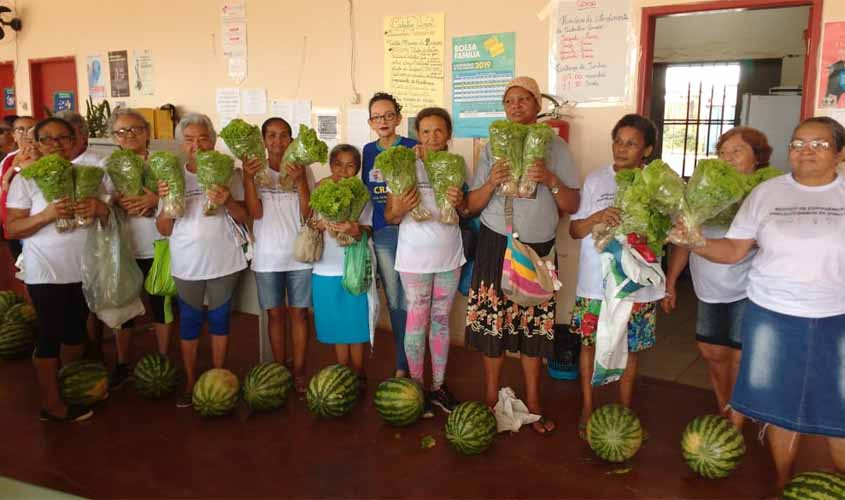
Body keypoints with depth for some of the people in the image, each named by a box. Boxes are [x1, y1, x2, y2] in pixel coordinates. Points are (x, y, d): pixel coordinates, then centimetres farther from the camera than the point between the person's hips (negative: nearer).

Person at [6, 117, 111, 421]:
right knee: (50, 335, 3)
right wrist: (46, 215, -25)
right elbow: (12, 229, -9)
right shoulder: (26, 179, -7)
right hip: (46, 273, -4)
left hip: (83, 269, 5)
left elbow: (108, 219, 7)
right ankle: (52, 404, 17)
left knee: (76, 330, 17)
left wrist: (100, 208, -16)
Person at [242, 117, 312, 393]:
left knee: (299, 312, 6)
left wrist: (300, 180, -22)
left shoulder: (301, 170, 0)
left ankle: (299, 370, 17)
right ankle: (280, 369, 23)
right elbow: (256, 213, -10)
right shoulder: (255, 170, 1)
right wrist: (248, 178, -22)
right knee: (275, 313, 10)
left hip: (299, 254, 0)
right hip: (268, 256, 0)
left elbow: (308, 213, -9)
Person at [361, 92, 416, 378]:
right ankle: (403, 363, 24)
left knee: (409, 301, 0)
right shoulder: (368, 151, 12)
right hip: (381, 234, 4)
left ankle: (404, 366, 12)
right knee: (393, 301, 10)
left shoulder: (412, 148, -2)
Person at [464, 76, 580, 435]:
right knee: (492, 325, 3)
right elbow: (471, 206, 2)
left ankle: (532, 403, 23)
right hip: (497, 247, 0)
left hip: (538, 248, 0)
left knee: (534, 326, 7)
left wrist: (550, 179, -15)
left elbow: (572, 206, 1)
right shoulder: (493, 147, 4)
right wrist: (491, 183, -16)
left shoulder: (556, 146, 3)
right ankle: (491, 401, 20)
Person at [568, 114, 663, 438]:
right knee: (590, 343, 10)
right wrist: (596, 218, -18)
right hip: (596, 282, 0)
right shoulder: (595, 181, 1)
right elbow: (574, 230, 2)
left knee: (630, 349, 12)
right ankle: (587, 407, 28)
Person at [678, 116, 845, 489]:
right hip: (773, 317, 1)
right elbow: (733, 250, -1)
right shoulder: (767, 193, 0)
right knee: (779, 405, 12)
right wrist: (696, 243, -17)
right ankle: (783, 485, 31)